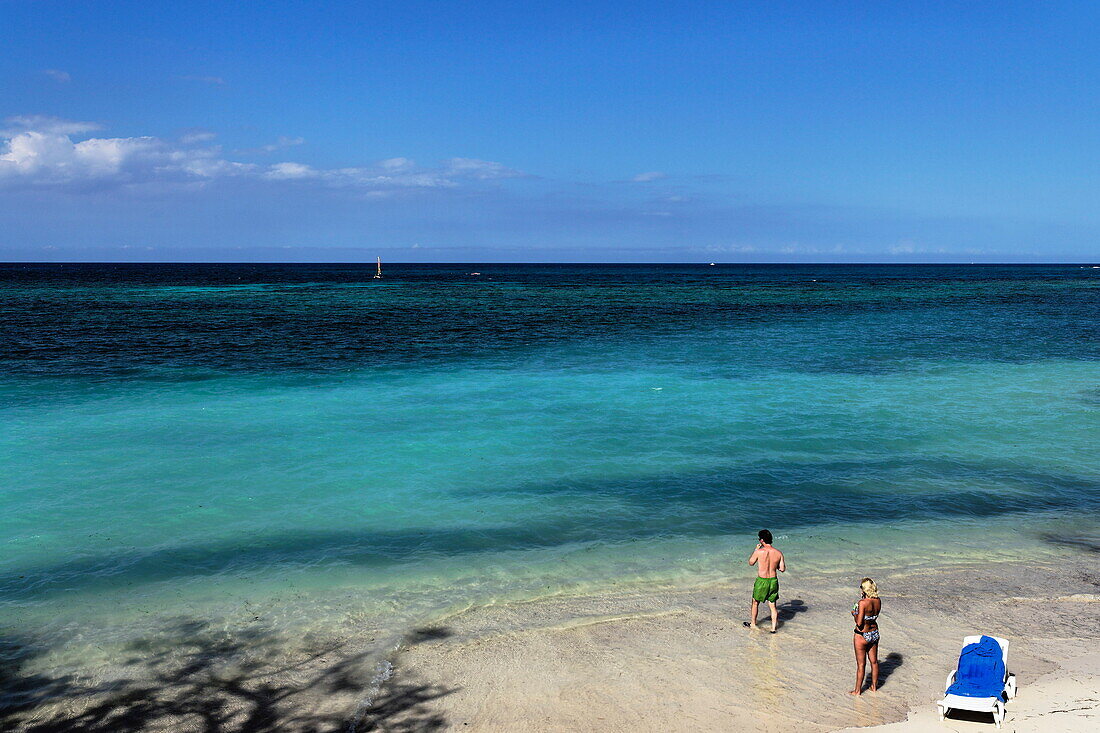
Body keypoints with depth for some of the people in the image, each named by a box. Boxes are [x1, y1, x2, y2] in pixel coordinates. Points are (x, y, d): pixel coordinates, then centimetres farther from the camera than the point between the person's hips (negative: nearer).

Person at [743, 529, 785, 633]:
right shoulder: (778, 553, -6)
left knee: (755, 603, 18)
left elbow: (751, 562, 1)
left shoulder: (759, 551, -17)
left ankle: (753, 624, 32)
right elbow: (782, 569, 1)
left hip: (761, 581, -3)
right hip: (773, 581, 3)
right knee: (772, 606, 16)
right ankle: (774, 627, 16)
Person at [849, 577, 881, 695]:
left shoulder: (862, 602, -26)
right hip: (874, 633, 7)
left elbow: (859, 623, -23)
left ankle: (857, 690, 19)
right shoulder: (878, 601, -5)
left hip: (862, 635, -7)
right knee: (874, 661, 20)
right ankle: (874, 686, 35)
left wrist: (854, 614, -6)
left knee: (861, 664, 6)